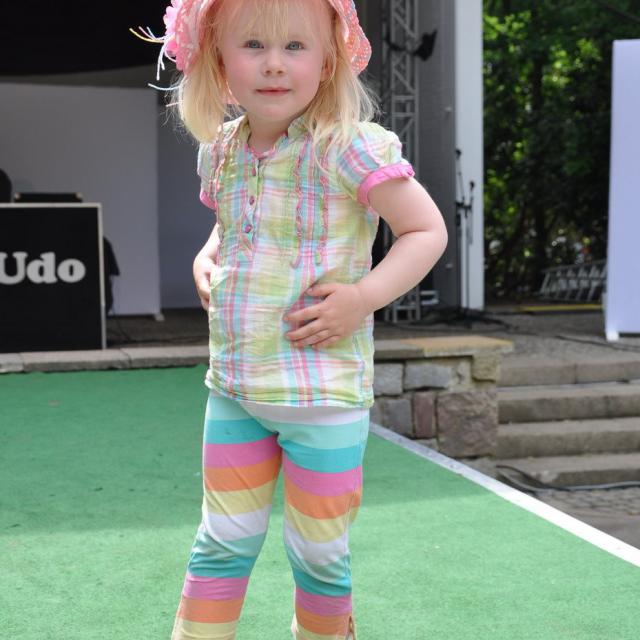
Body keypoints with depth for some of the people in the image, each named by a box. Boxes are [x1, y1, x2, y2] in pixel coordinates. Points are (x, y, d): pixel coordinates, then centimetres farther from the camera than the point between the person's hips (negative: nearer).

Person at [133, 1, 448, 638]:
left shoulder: (348, 148, -15)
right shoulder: (221, 150, 4)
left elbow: (427, 230, -10)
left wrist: (363, 297, -20)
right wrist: (206, 258, 4)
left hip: (323, 391, -5)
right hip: (233, 387, 5)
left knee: (319, 553, 11)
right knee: (222, 542, 14)